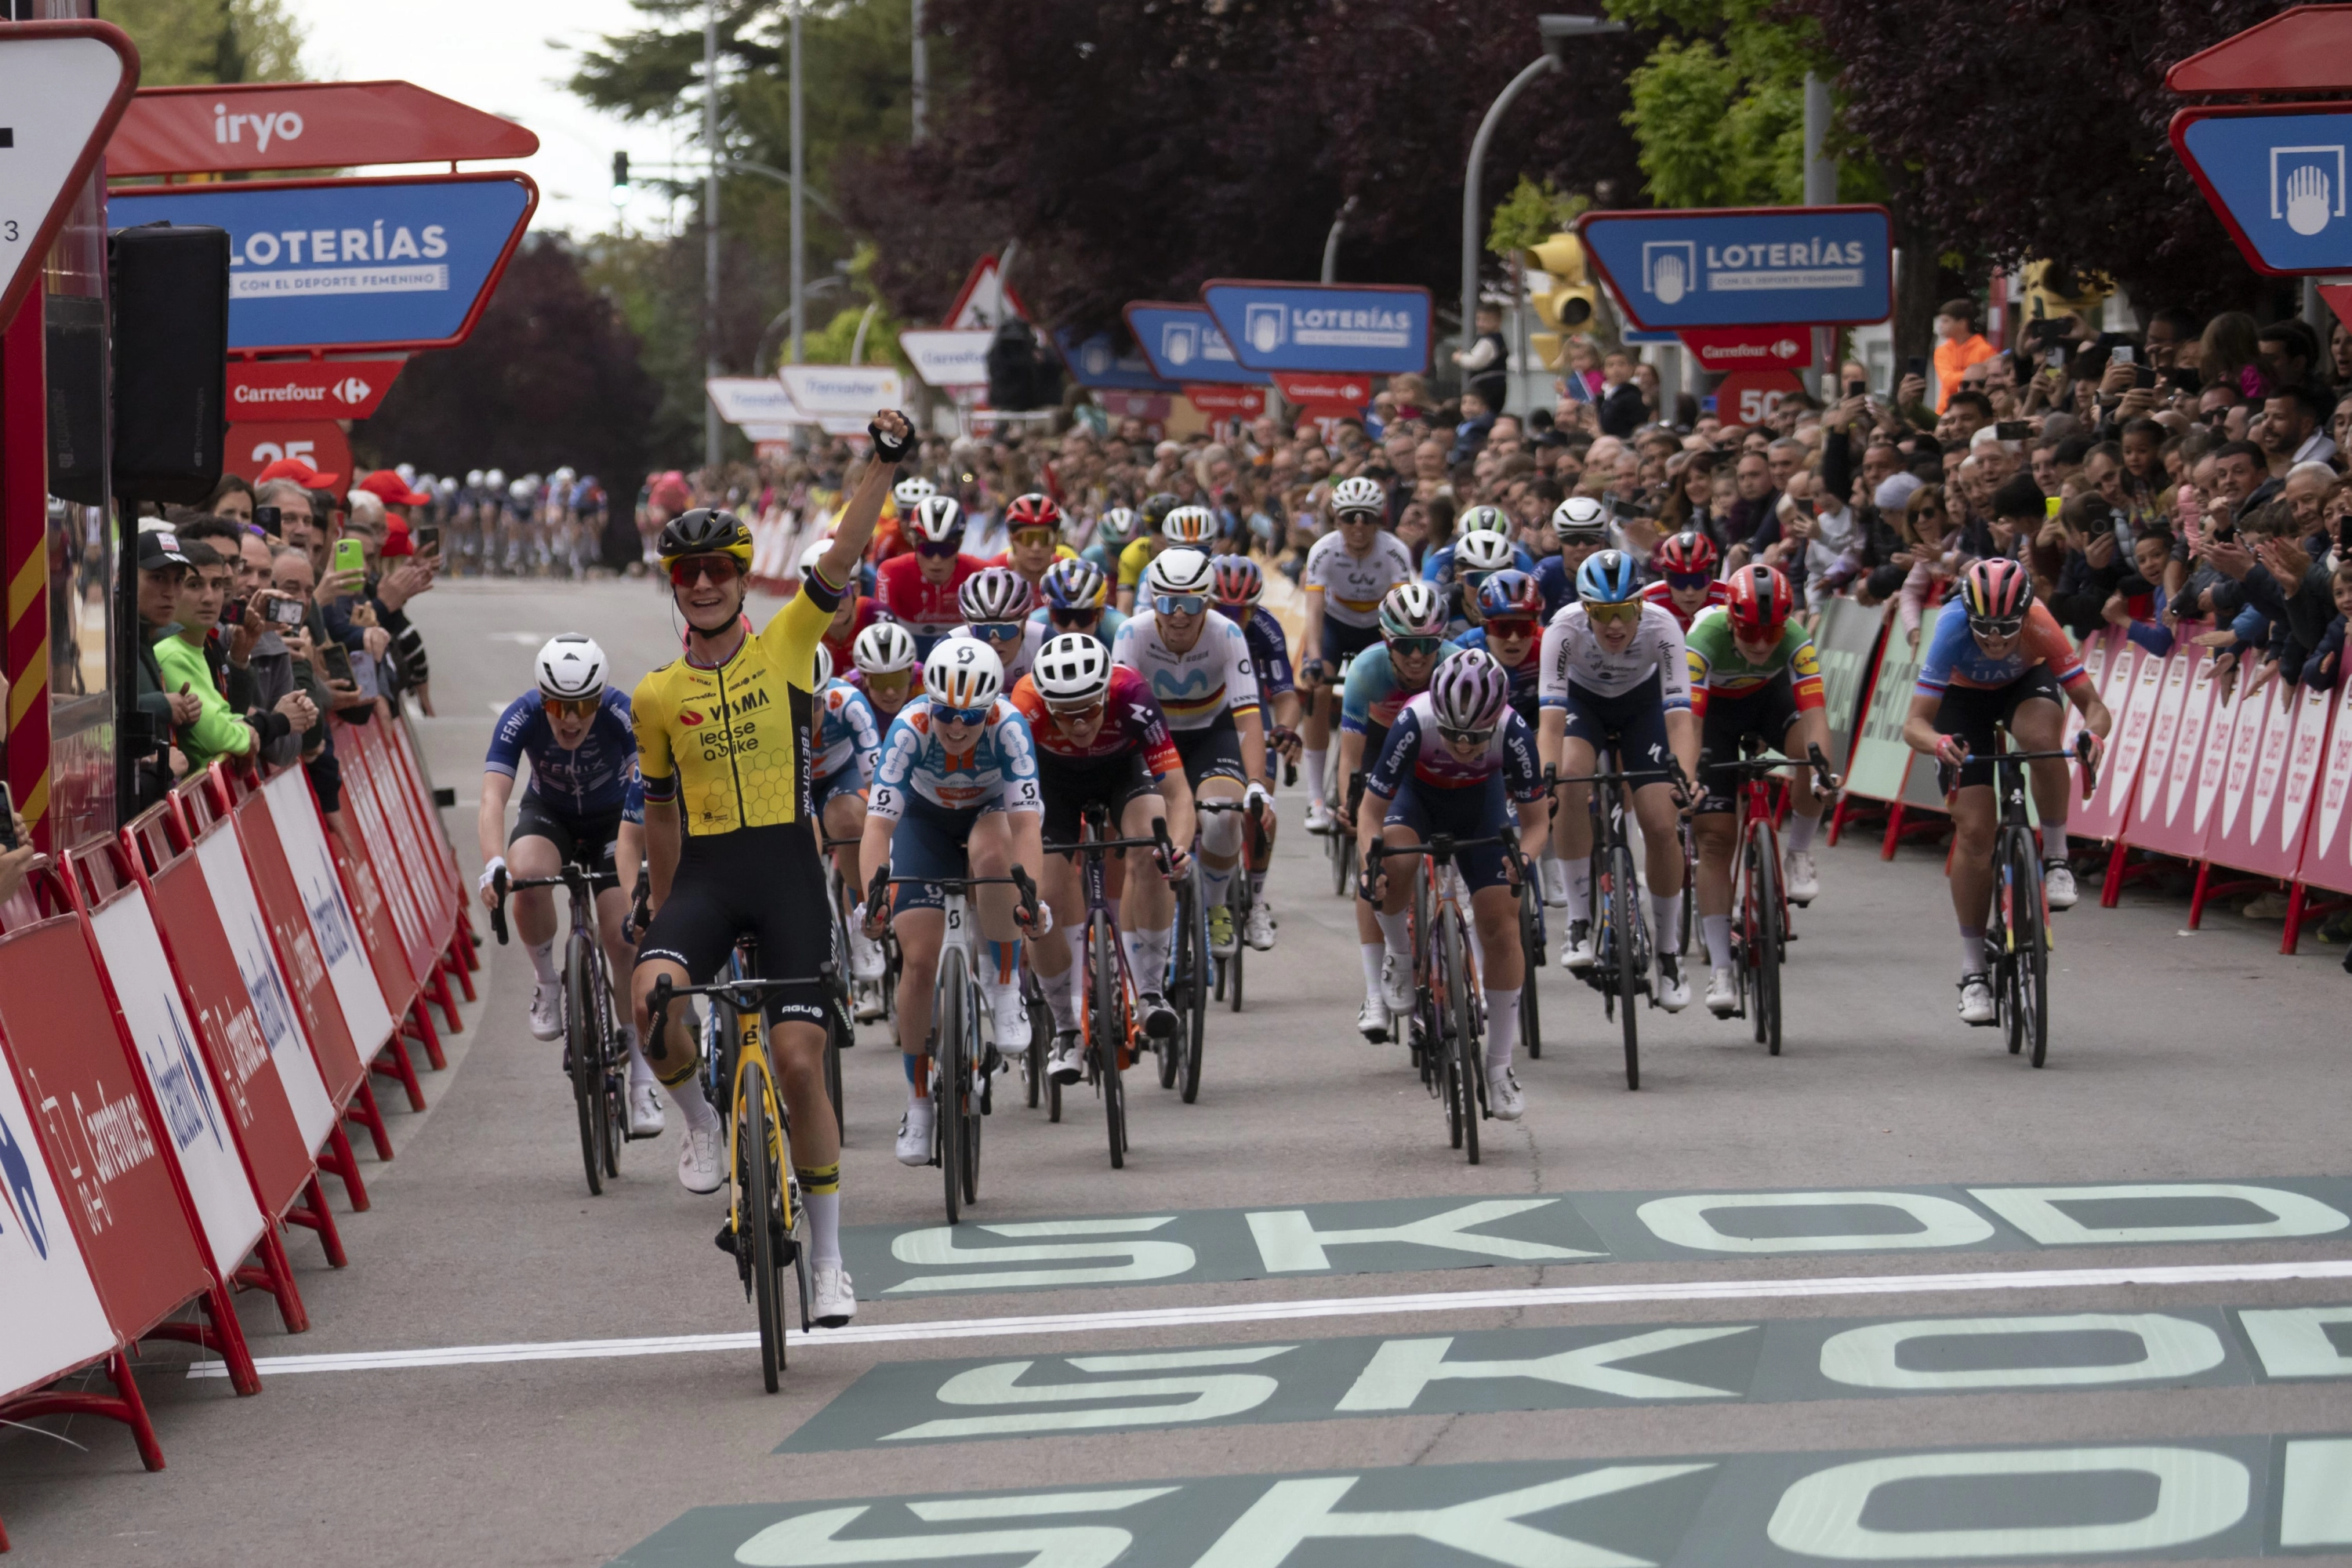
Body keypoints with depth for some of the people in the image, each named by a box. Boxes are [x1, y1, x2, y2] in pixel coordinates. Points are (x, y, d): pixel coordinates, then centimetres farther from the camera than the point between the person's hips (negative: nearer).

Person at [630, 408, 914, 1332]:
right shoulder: (655, 699, 8)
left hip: (786, 867, -1)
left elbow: (843, 556, -9)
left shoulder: (787, 646, 3)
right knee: (652, 997, -30)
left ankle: (827, 1258, 6)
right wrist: (662, 912, 21)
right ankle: (701, 1123, 1)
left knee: (798, 1058, -6)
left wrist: (884, 464, -20)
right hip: (705, 873, 1)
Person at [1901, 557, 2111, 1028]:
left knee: (2041, 737, -38)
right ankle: (1973, 971, -1)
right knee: (1974, 831, -10)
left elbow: (2092, 703, -32)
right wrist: (1938, 742, -59)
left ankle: (2056, 858, -17)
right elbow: (1914, 724, -37)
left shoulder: (2040, 627, -35)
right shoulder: (1952, 630, -36)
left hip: (2026, 682, 0)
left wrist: (2094, 733, -54)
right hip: (1964, 695, 0)